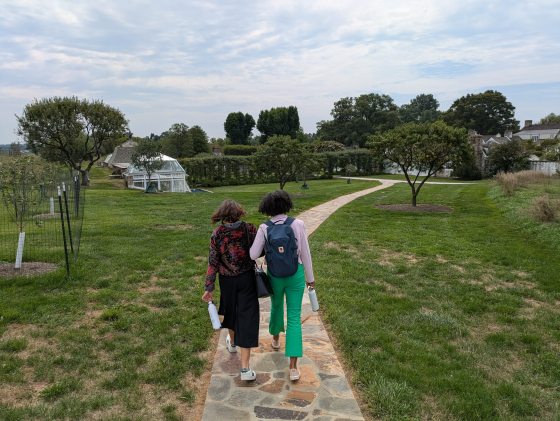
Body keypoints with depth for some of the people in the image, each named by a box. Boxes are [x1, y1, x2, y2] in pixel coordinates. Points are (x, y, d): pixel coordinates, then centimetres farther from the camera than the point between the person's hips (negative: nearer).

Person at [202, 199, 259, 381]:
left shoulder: (216, 234, -11)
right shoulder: (249, 229, -13)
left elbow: (213, 263, -9)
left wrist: (209, 288, -4)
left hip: (227, 281, 2)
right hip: (247, 278, -2)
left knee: (231, 310, 27)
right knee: (247, 317, 1)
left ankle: (232, 343, 53)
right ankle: (245, 367, -2)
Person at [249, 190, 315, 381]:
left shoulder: (264, 228, -11)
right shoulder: (298, 224, -11)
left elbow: (253, 255, -10)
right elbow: (305, 253, -4)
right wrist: (310, 277, 8)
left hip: (275, 276, 1)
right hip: (296, 275, -1)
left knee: (276, 306, 30)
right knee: (294, 317, 4)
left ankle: (276, 339, 54)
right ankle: (293, 367, 1)